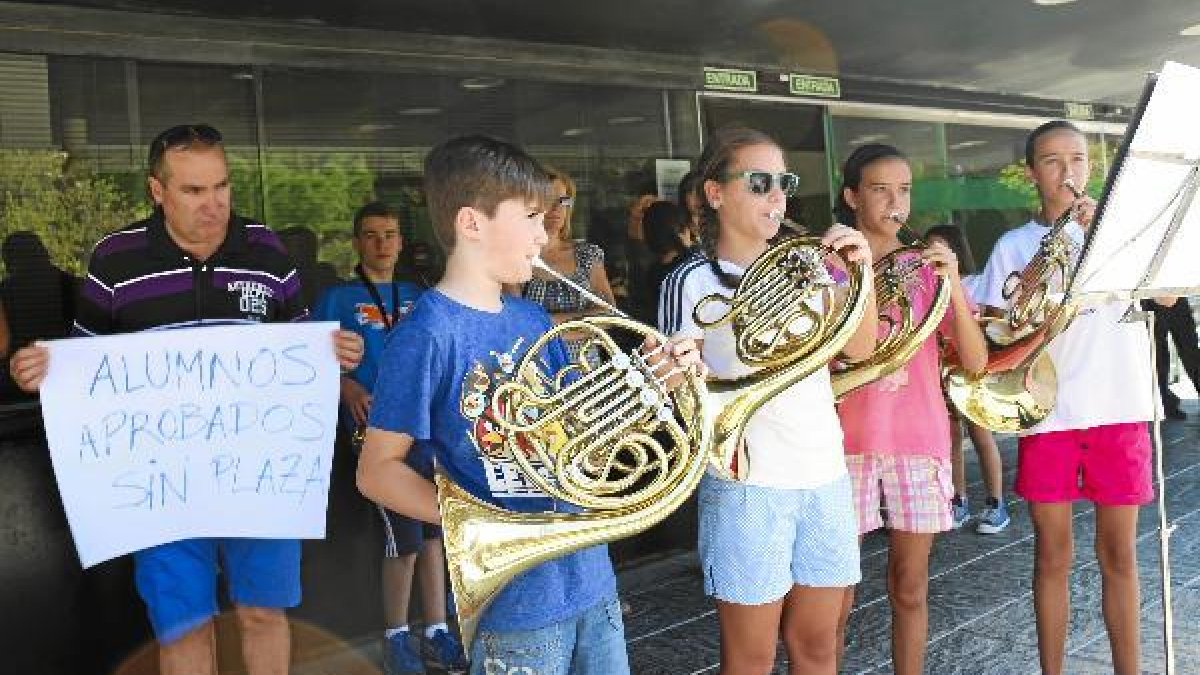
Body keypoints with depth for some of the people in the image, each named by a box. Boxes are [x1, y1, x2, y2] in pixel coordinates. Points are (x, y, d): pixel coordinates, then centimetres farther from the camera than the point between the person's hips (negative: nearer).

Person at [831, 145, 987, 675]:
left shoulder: (926, 266, 6)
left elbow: (976, 362, -2)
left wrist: (954, 286, -15)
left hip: (920, 441, 2)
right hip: (848, 442, -2)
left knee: (910, 589, 10)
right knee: (835, 596, 3)